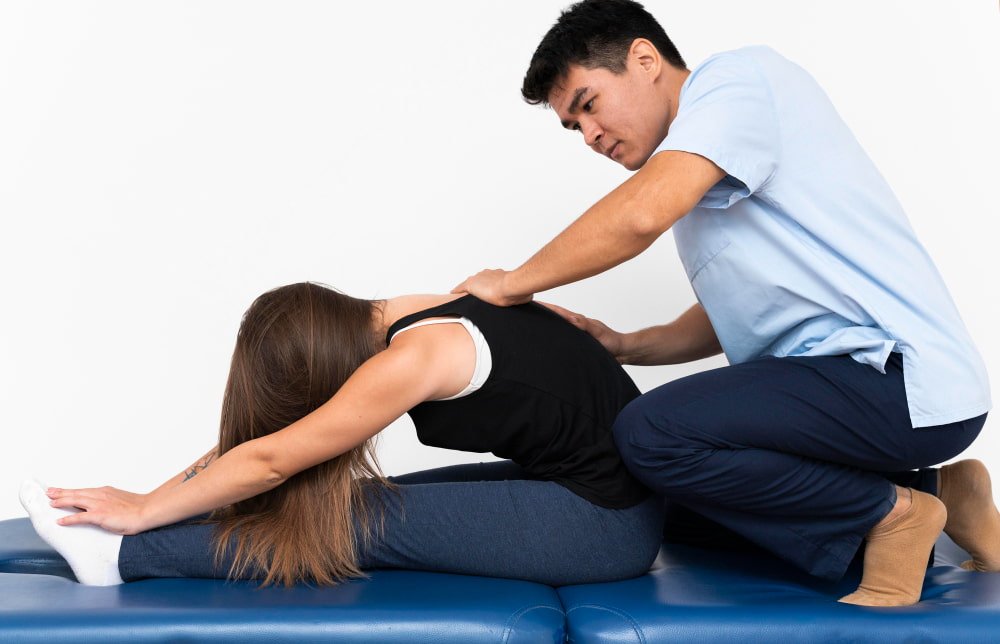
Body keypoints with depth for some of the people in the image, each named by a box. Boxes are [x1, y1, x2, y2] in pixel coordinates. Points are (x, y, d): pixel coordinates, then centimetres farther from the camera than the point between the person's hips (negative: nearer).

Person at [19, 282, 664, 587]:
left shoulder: (412, 357, -23)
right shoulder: (399, 315, 3)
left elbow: (269, 460, -17)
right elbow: (259, 434, 10)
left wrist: (141, 512, -6)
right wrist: (159, 497, 10)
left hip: (604, 525, -8)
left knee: (370, 523, -9)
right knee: (371, 501, 2)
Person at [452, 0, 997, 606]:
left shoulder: (739, 75, -8)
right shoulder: (693, 174, 21)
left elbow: (640, 215, -24)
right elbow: (732, 316, 24)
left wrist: (513, 283, -11)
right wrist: (624, 346, 8)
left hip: (903, 379, -10)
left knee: (653, 433, -22)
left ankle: (892, 511, -5)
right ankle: (929, 491, 15)